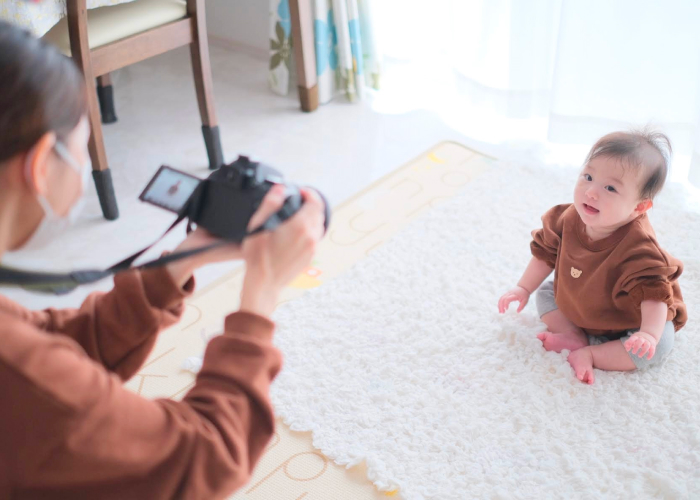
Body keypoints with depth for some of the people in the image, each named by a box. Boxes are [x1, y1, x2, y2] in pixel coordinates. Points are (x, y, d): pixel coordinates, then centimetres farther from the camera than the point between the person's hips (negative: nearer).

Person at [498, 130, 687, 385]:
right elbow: (545, 253, -3)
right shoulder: (570, 218, -19)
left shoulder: (638, 247, -38)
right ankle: (577, 338, -14)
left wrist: (649, 333, -51)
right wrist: (524, 289, 0)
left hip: (628, 322, -6)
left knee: (660, 344, -29)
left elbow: (654, 293, -38)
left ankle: (589, 354, -20)